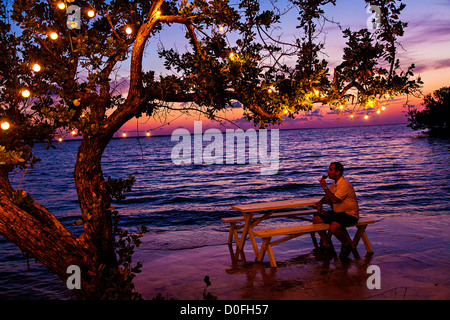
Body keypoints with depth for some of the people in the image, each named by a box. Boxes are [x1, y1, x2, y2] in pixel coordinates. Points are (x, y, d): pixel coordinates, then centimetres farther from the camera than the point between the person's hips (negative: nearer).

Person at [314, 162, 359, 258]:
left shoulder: (345, 184, -20)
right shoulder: (334, 184, 11)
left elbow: (334, 200, -28)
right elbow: (327, 197, 22)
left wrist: (325, 187, -24)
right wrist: (320, 202, 2)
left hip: (349, 214, -9)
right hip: (337, 212, 9)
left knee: (333, 227, -34)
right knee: (316, 219, -3)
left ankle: (346, 245, -5)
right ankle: (327, 244, 7)